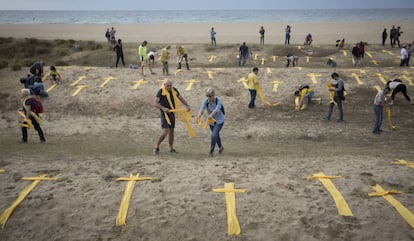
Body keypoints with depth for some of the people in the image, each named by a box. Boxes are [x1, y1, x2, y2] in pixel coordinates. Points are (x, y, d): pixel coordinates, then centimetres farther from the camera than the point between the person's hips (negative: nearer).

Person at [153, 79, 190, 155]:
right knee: (165, 131, -16)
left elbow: (181, 98, 16)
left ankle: (171, 148, 24)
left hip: (172, 113, 6)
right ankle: (156, 147, -2)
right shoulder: (161, 91, -14)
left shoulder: (174, 90, 3)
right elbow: (155, 103, -21)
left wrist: (187, 106, 3)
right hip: (164, 114, -6)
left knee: (171, 131, 12)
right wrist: (163, 108, -35)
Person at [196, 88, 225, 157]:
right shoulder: (205, 101, -15)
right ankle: (220, 147, 47)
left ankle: (211, 151, -4)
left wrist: (211, 115, -62)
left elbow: (216, 109, -42)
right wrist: (199, 114, -56)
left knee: (214, 135, -17)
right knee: (216, 135, 21)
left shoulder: (218, 101, -23)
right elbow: (202, 108, -33)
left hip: (219, 121, -4)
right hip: (211, 121, 5)